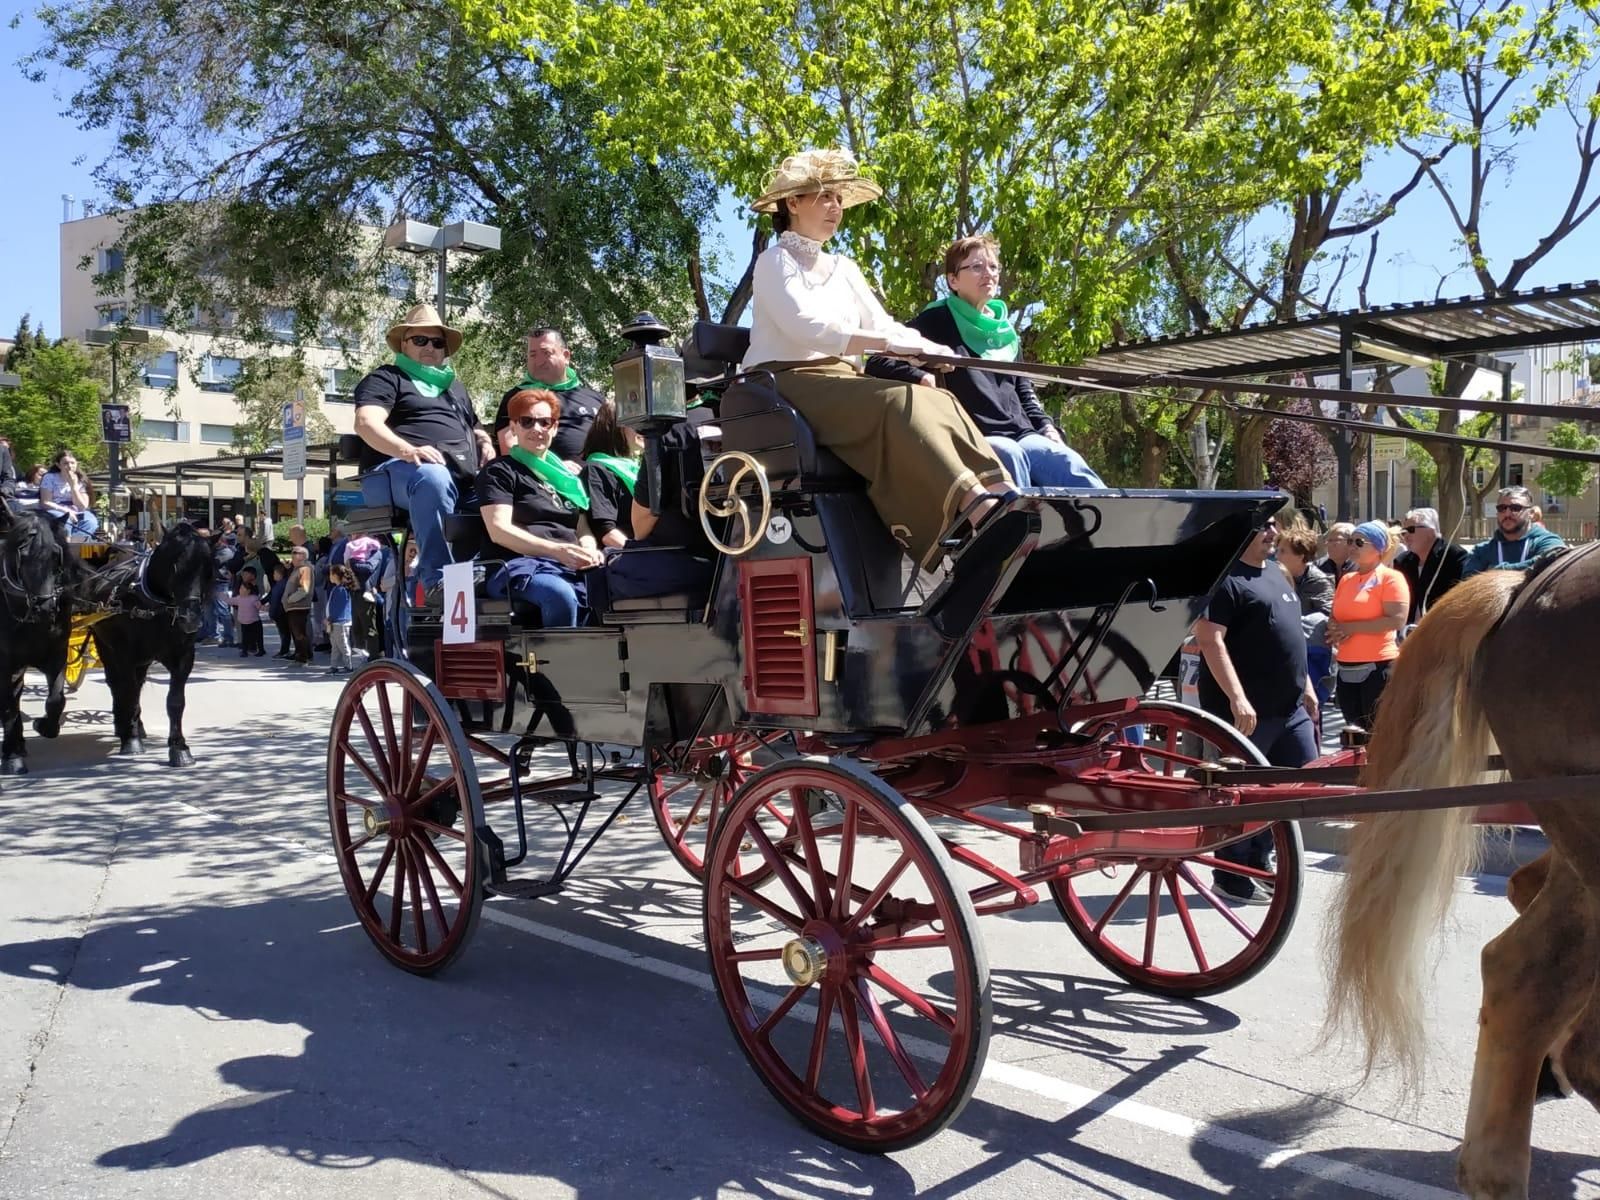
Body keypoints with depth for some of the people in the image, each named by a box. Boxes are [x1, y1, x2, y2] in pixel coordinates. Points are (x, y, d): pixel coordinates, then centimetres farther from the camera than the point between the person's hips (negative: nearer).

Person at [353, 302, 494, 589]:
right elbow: (366, 422, -3)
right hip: (404, 469, -6)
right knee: (433, 477, -43)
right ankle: (439, 581, -48)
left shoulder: (455, 386, 36)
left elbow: (475, 427, 41)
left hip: (464, 475, 6)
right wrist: (407, 450, -22)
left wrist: (485, 443, 14)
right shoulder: (387, 378, 14)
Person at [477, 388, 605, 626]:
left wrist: (589, 550, -1)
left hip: (572, 568, 5)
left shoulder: (567, 476, 28)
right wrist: (557, 550, -17)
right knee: (561, 595, -39)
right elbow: (498, 530, -5)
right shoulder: (499, 472, 9)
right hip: (522, 566, -5)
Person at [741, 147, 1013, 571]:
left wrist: (929, 348, -11)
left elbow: (883, 324, 11)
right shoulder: (775, 261, 0)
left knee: (939, 402, -19)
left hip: (838, 381, 7)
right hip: (787, 382, -7)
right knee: (897, 403, -33)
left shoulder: (843, 269, 23)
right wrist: (886, 343, -28)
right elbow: (804, 325, -19)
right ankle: (976, 509, -47)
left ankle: (1003, 498, -34)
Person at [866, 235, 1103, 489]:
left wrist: (1045, 426, 12)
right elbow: (878, 362, -2)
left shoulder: (1005, 330, 26)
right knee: (1008, 455, -39)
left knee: (1068, 464, -27)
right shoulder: (936, 321, 7)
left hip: (1021, 435, 5)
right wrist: (923, 379, -19)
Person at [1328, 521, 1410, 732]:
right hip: (1346, 669, 7)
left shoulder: (1390, 577, -5)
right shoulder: (1345, 579, 15)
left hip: (1378, 667, -6)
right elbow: (1334, 618, 20)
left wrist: (1352, 627, -13)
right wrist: (1335, 631, -3)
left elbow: (1397, 619, -15)